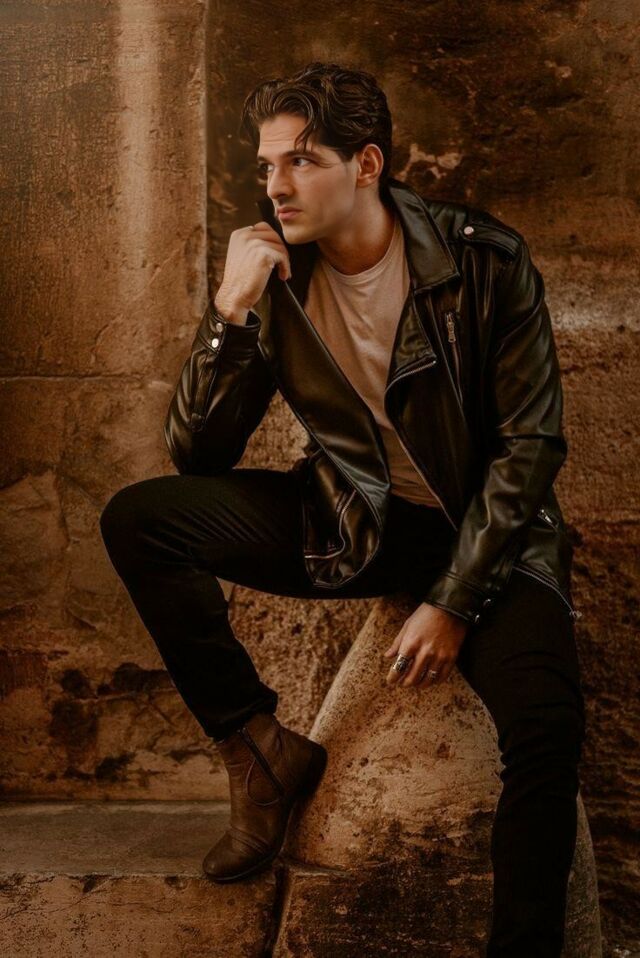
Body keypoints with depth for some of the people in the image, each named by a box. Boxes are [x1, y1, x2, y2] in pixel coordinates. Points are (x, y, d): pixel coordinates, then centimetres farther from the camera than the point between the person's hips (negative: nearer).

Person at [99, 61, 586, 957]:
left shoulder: (484, 260, -13)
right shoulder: (277, 277, -5)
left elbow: (532, 443, -10)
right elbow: (198, 454, -6)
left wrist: (453, 603, -16)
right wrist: (230, 311, -20)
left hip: (482, 529, -3)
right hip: (350, 522, 4)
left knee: (546, 716, -32)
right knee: (137, 519, -15)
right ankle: (261, 748, -5)